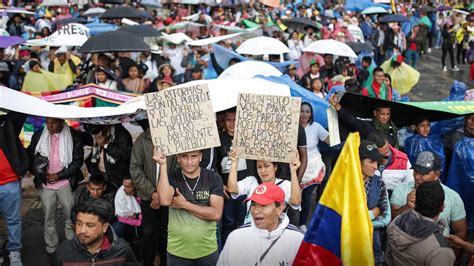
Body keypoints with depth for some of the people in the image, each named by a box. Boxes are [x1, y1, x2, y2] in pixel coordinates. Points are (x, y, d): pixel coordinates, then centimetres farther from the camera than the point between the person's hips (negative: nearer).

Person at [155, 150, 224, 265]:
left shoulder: (213, 178, -6)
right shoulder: (171, 177, -4)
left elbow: (216, 214, -14)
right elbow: (164, 201, -24)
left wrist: (184, 205, -14)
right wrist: (163, 165, -23)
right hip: (177, 252, 0)